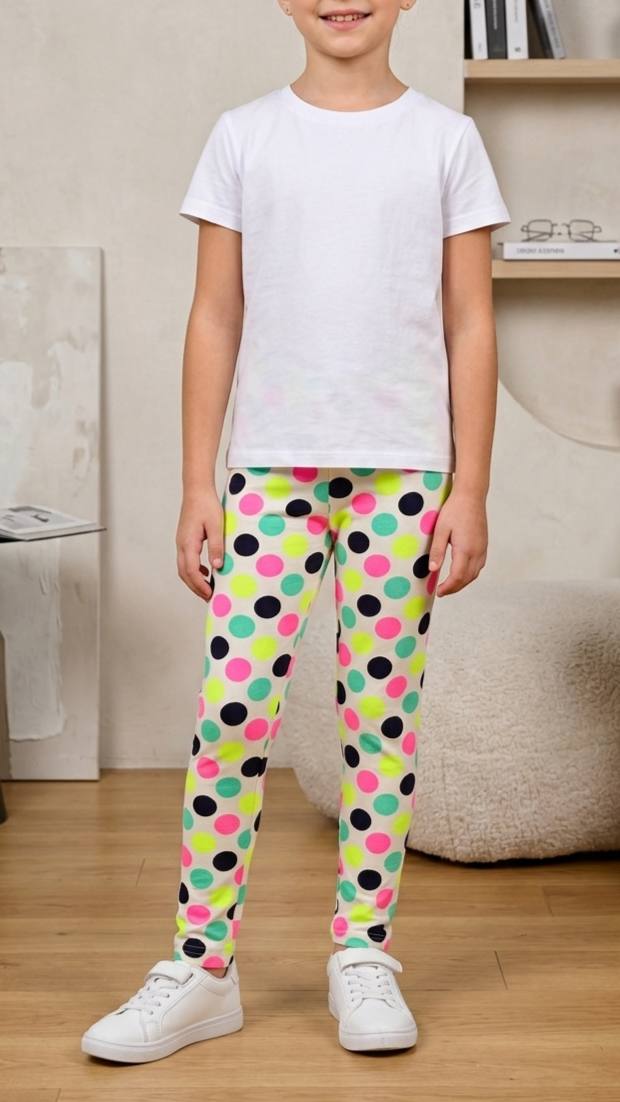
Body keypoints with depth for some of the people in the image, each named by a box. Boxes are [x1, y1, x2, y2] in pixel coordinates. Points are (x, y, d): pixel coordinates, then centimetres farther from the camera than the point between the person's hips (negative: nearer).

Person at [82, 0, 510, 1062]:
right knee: (231, 707, -3)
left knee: (384, 715, 4)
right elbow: (215, 319, 6)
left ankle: (363, 956, 17)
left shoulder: (446, 139, 5)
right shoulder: (243, 136, 7)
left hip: (405, 467, 0)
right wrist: (197, 485, 1)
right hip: (271, 465, 0)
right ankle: (201, 967, 8)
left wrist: (469, 491, -2)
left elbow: (469, 325, 4)